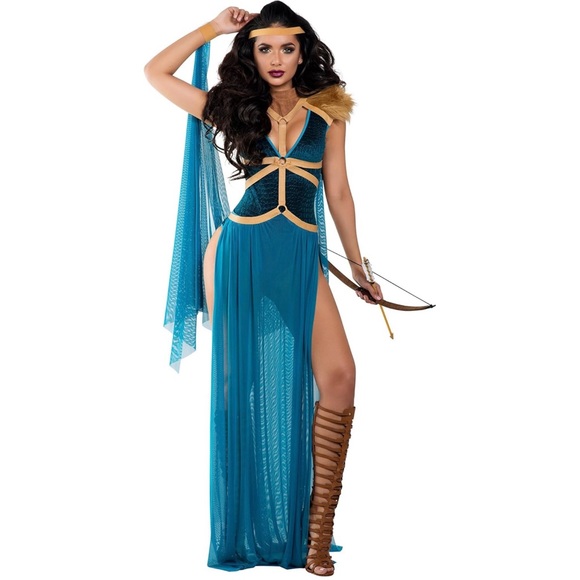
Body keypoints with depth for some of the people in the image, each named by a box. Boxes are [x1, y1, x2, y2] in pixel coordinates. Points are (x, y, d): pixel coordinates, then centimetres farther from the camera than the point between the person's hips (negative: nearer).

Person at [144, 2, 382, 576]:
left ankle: (318, 528, -8)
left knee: (337, 376, -16)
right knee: (241, 381, 3)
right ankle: (244, 526, 14)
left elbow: (337, 193, 13)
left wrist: (358, 265, 14)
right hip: (239, 250, 0)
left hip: (302, 256, 0)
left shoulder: (328, 112, 9)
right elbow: (156, 72, 12)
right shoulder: (235, 108, 9)